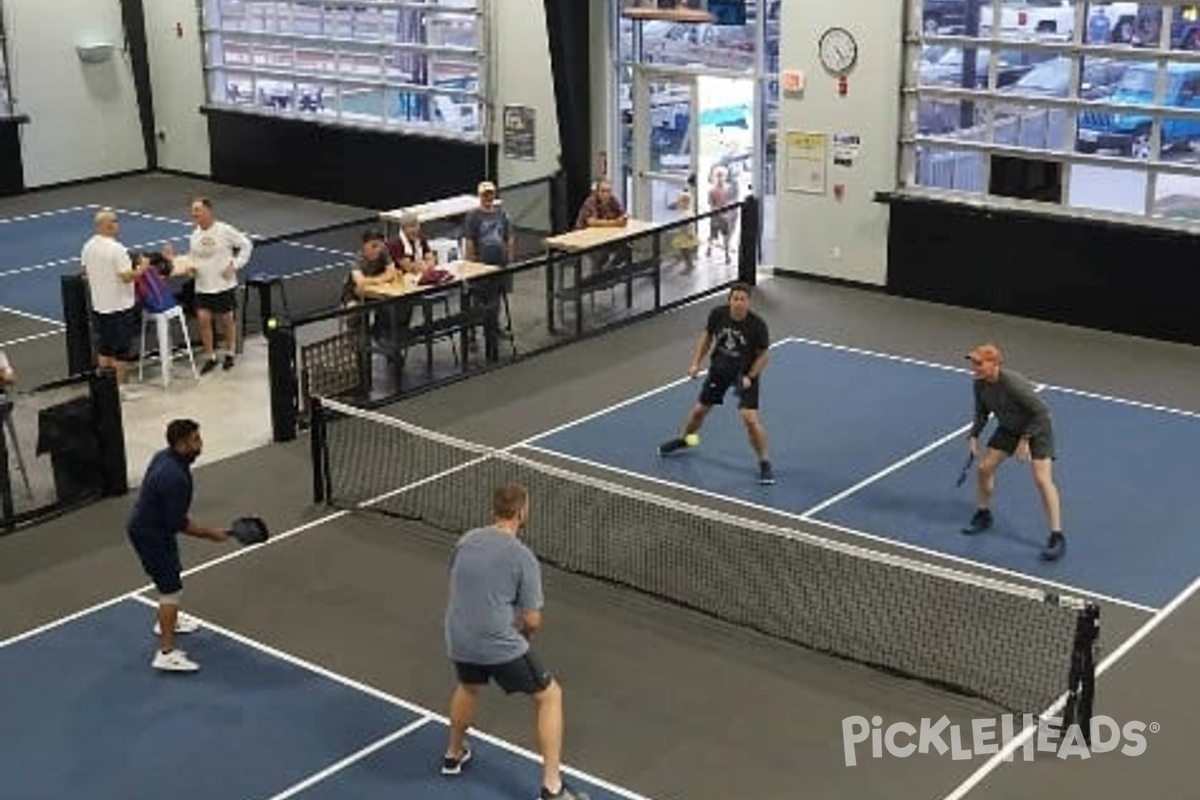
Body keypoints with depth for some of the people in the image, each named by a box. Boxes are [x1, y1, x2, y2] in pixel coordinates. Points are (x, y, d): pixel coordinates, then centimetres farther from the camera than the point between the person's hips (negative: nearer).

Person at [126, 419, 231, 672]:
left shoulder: (165, 456, -3)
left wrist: (184, 514, 21)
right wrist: (210, 533, -17)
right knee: (171, 589, -8)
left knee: (172, 574, 29)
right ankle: (166, 653, -7)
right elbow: (179, 524, -26)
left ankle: (167, 620, 52)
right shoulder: (175, 478, -33)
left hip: (147, 525, 10)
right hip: (150, 534, -10)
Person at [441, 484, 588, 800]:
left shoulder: (465, 541, 4)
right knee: (550, 696, 11)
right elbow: (532, 622, -9)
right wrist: (523, 631, 16)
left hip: (459, 641, 6)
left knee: (468, 687, 37)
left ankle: (454, 754, 54)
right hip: (501, 646, -6)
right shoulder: (523, 557, -12)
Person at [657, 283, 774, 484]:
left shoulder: (757, 325, -23)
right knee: (700, 409, 16)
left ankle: (765, 463, -2)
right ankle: (684, 439, 47)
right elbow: (707, 337, 4)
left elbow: (763, 355, -11)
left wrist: (750, 377, -22)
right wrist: (696, 363, -2)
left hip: (745, 373, -4)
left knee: (750, 417, -17)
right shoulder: (718, 314, -14)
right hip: (720, 369, 4)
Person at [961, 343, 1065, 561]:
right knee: (985, 467, 6)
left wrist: (1025, 440, -23)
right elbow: (982, 412, 6)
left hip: (1037, 427, -7)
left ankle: (1057, 537, -12)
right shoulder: (980, 384, -13)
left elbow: (1041, 411, -26)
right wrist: (974, 436, -7)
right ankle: (983, 515, 31)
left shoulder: (1013, 384, -35)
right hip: (1009, 428, 7)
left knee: (1042, 478, -17)